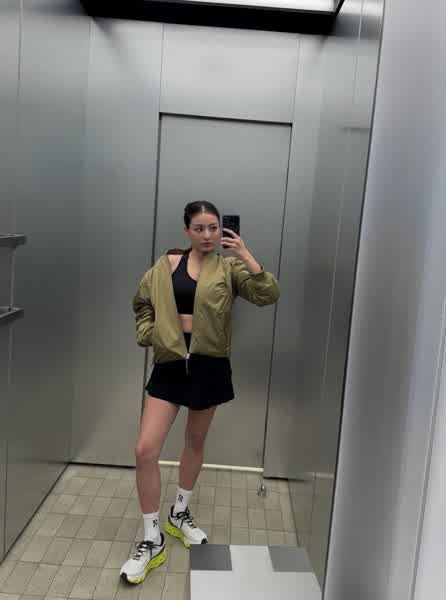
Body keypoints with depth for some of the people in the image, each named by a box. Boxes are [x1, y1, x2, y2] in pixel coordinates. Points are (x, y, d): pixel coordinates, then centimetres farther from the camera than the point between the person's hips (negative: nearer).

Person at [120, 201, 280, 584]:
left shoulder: (229, 268, -2)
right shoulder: (166, 265, 2)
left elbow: (269, 296, -15)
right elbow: (142, 301, 16)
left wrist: (246, 255, -19)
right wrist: (148, 334, 0)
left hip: (209, 365, 0)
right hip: (170, 363, 1)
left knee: (195, 442, 16)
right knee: (145, 449, -8)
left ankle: (180, 514, 41)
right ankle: (153, 541, 10)